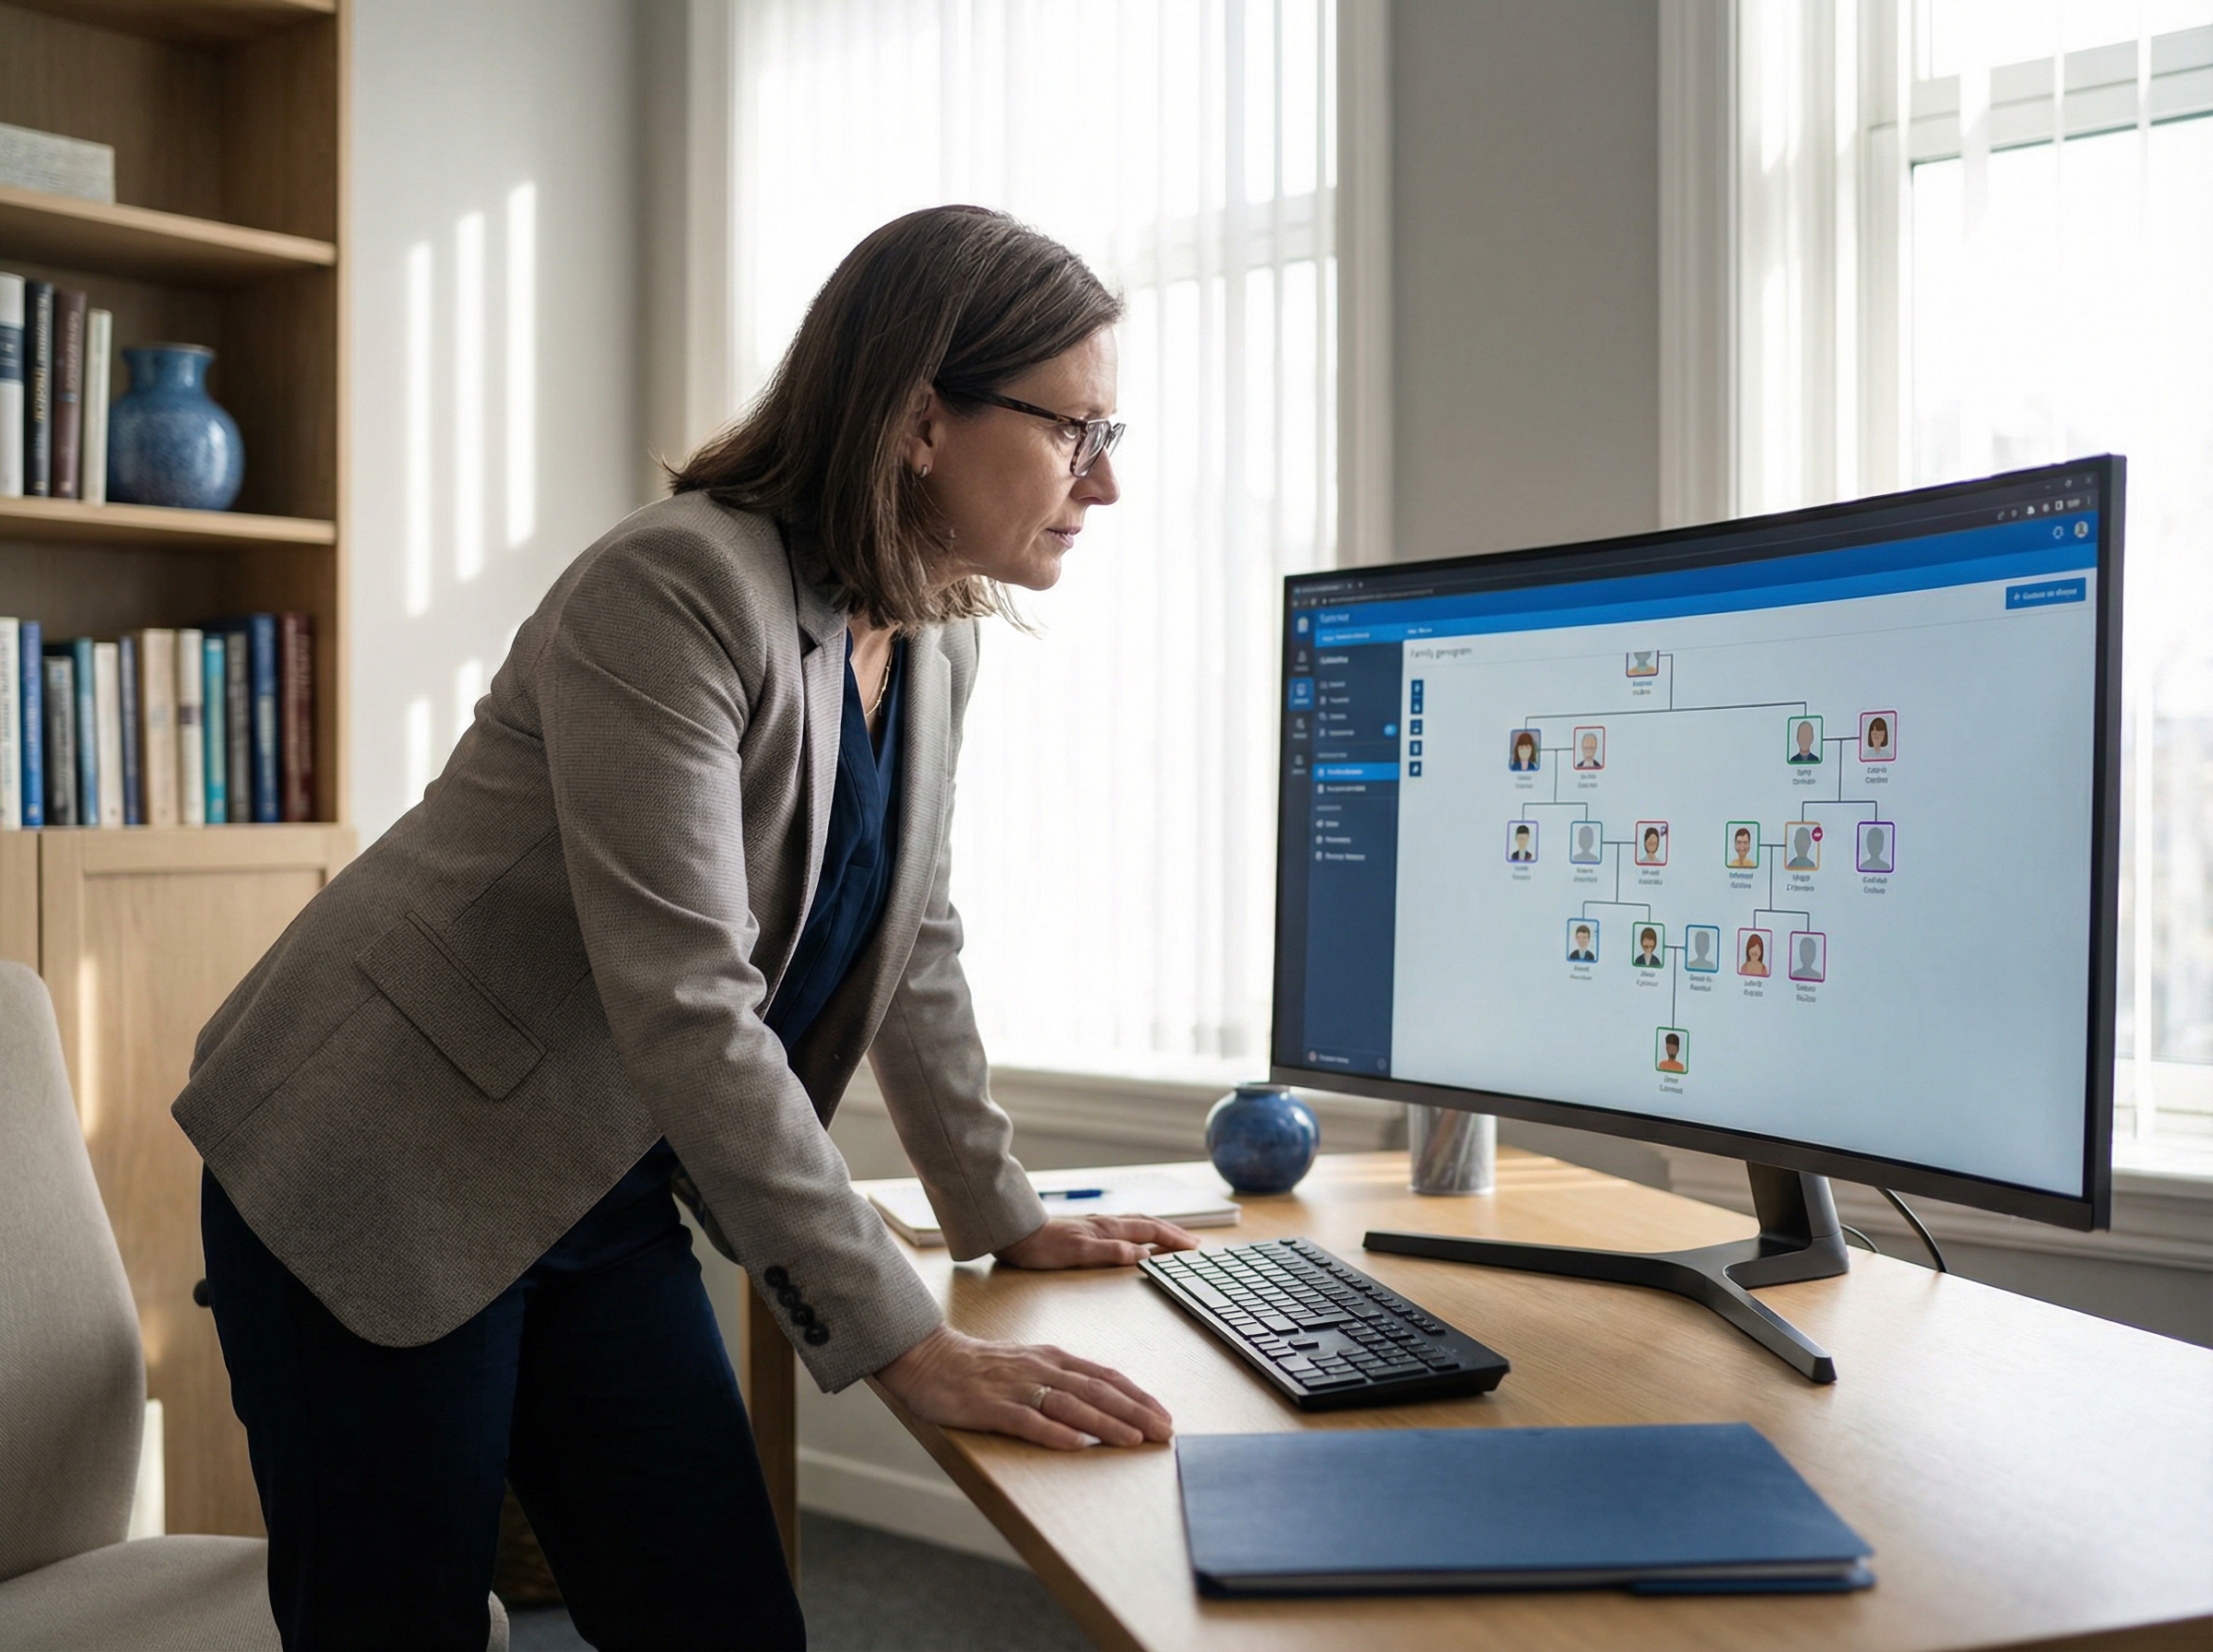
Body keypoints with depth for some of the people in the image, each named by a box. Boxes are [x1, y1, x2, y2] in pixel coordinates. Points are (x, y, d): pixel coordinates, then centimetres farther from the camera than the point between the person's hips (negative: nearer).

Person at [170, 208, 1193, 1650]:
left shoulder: (934, 640, 2)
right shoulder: (676, 590, -24)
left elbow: (913, 943, 12)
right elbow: (687, 1006, -30)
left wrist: (1004, 1213, 11)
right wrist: (906, 1343, -27)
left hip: (605, 1206, 7)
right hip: (379, 1189, -7)